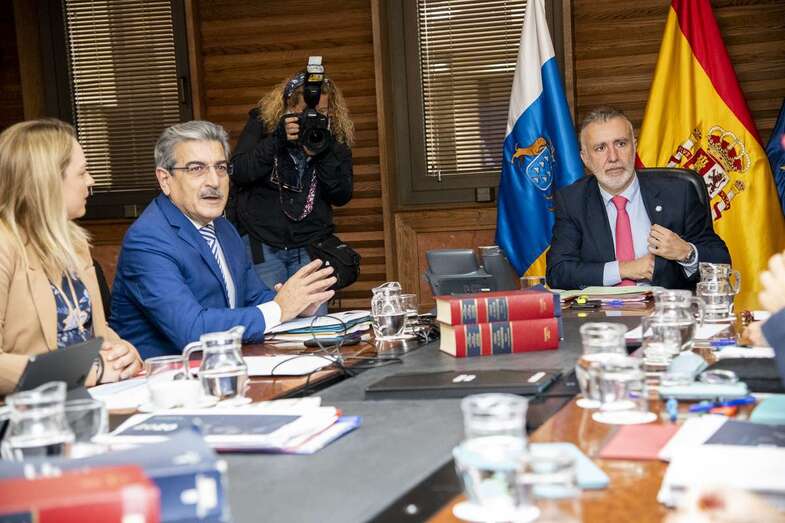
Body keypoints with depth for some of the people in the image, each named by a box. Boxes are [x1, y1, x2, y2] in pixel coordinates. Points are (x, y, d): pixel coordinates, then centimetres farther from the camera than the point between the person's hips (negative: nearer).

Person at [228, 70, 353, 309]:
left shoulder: (336, 138, 4)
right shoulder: (261, 123, 0)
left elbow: (342, 197, -3)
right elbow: (238, 173, -11)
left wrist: (325, 152, -17)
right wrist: (278, 140, -21)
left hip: (310, 244, 2)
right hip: (260, 242, -2)